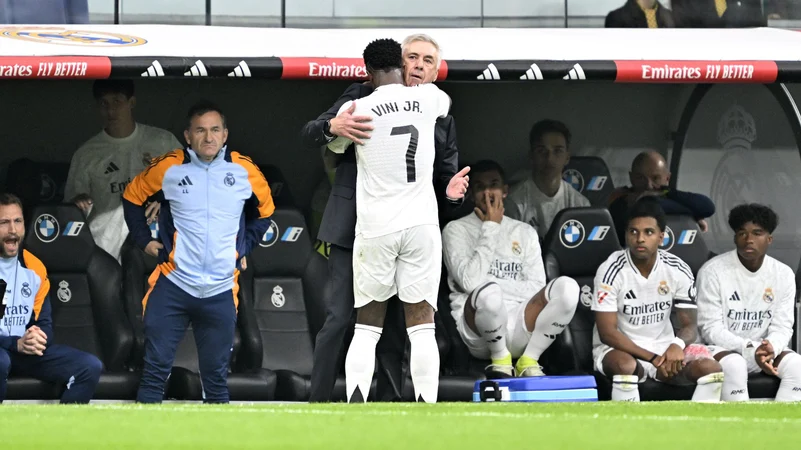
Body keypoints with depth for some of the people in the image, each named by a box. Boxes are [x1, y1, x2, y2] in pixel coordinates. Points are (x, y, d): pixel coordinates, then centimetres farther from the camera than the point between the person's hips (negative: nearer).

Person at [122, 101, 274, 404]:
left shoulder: (244, 170, 0)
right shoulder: (168, 167, -4)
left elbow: (264, 210, 18)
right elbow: (132, 197, 13)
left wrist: (244, 246, 10)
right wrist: (144, 240, 8)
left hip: (221, 291, 1)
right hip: (173, 285, -1)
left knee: (216, 375, 10)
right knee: (155, 370, -3)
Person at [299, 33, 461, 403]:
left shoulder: (442, 121, 13)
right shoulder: (363, 96, 5)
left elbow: (445, 180, 12)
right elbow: (309, 135, 3)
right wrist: (332, 127, -21)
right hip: (353, 229, -3)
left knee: (394, 325, 3)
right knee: (339, 317, -8)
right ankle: (318, 402, -5)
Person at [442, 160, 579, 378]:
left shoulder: (524, 232, 20)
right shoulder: (457, 230, 8)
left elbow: (537, 288, 6)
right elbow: (470, 281, -10)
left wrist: (493, 283, -6)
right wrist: (490, 228, -4)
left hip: (519, 327, 3)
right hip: (478, 330, -3)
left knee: (567, 287, -24)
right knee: (488, 292, -40)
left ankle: (528, 361, -10)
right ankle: (500, 359, -10)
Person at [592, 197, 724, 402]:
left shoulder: (678, 271, -4)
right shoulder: (611, 270, -14)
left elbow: (689, 325, 0)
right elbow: (607, 332, -16)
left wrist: (677, 345, -26)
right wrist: (653, 359, -24)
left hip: (663, 347, 4)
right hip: (619, 348, -4)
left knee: (711, 368, -20)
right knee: (626, 365, -39)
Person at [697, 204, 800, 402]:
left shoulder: (783, 274, 0)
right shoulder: (712, 271, -11)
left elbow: (782, 327, -2)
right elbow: (711, 329, -14)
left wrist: (770, 348, -27)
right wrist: (750, 349, -29)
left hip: (764, 348, 4)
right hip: (722, 349, -4)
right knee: (733, 365, -36)